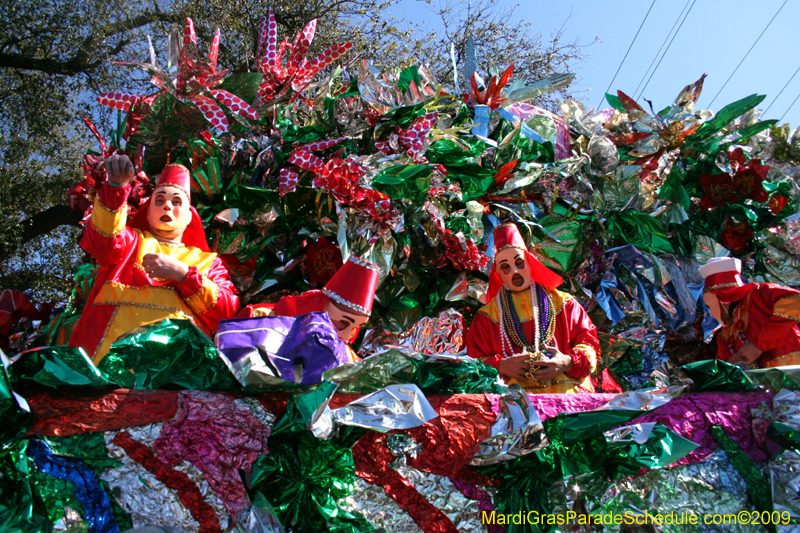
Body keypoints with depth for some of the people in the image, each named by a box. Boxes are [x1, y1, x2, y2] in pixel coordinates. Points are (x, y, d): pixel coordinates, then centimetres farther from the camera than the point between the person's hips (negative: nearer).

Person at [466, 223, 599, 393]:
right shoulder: (486, 316, 18)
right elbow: (475, 362, 13)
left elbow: (589, 341, 15)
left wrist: (567, 362, -6)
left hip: (569, 393, 1)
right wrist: (501, 366, -8)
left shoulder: (563, 302, 20)